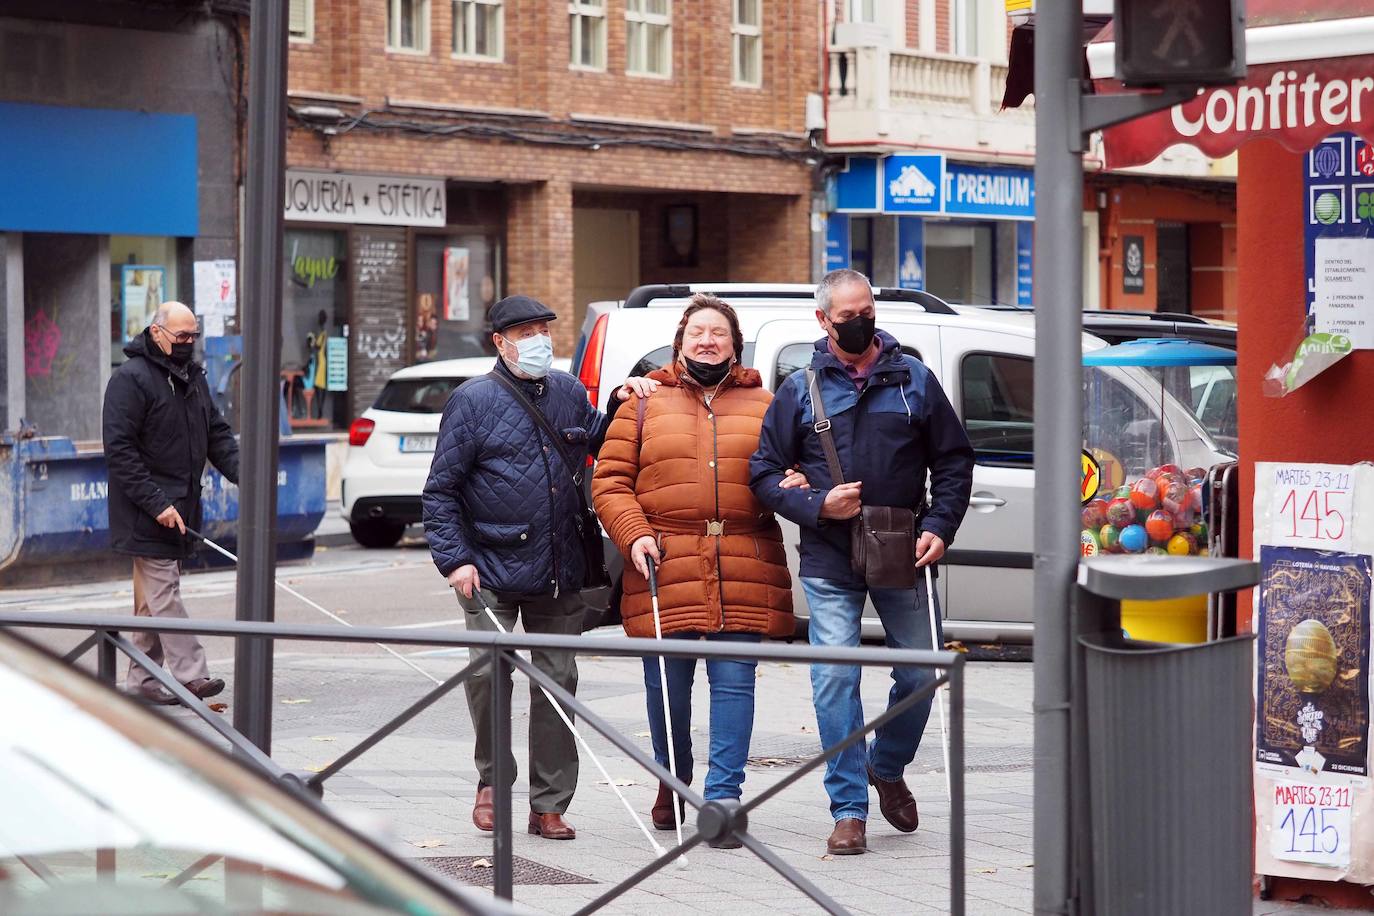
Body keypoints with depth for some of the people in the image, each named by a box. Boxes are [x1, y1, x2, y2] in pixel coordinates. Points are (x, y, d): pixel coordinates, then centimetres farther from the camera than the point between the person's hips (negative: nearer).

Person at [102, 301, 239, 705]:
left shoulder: (192, 377, 15)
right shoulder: (131, 379, -12)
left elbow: (216, 433, 18)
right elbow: (119, 449, -17)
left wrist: (242, 474, -1)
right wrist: (155, 503, -21)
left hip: (180, 508, 8)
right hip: (146, 514, -8)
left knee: (153, 596, 11)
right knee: (163, 591, -10)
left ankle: (142, 680, 15)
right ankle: (190, 673, -14)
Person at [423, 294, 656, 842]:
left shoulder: (568, 393, 11)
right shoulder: (474, 400, -3)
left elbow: (599, 444, 29)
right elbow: (440, 489, -3)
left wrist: (622, 405, 11)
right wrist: (454, 559, -11)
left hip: (559, 573, 4)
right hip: (492, 571, -4)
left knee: (558, 680, 5)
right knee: (489, 673, -8)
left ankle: (548, 803, 12)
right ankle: (492, 780, 16)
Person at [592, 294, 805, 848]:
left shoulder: (764, 407, 14)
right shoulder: (645, 405, 11)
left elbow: (795, 465, 18)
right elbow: (610, 481, 8)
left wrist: (799, 484, -6)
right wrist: (633, 535, -6)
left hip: (743, 572, 0)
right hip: (666, 570, 0)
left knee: (734, 683, -4)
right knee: (667, 685, 6)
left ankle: (723, 796, -1)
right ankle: (672, 786, 26)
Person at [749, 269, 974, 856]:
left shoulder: (913, 380, 6)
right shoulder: (800, 390, 4)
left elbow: (954, 462, 9)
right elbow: (765, 473, 6)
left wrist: (939, 528, -4)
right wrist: (817, 506, -10)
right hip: (829, 564, -1)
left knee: (920, 673, 4)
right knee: (835, 680, -7)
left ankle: (887, 768, 31)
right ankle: (849, 810, -1)